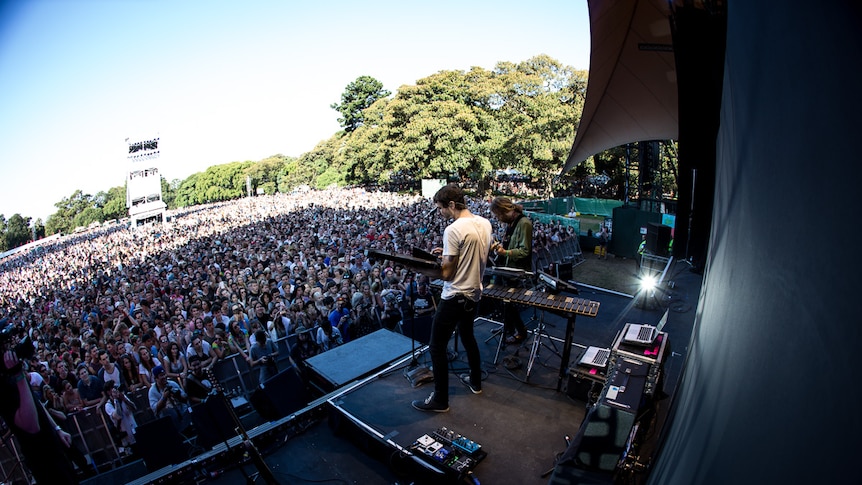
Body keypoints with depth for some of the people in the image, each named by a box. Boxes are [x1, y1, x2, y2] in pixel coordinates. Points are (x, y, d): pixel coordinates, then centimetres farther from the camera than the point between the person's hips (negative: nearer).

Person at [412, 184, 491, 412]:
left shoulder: (453, 230, -22)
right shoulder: (484, 224, 2)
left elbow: (446, 273, -20)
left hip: (454, 297, -9)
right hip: (474, 293, 9)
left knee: (437, 347, 4)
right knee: (467, 336, 28)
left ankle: (440, 400, 14)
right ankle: (475, 382, 44)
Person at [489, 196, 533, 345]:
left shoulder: (524, 223, -20)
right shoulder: (510, 223, 6)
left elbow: (525, 251, -21)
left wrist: (505, 252, -32)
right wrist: (500, 246, -1)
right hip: (508, 269, 8)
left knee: (511, 303, 1)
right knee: (506, 300, 15)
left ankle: (521, 332, 20)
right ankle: (508, 328, 31)